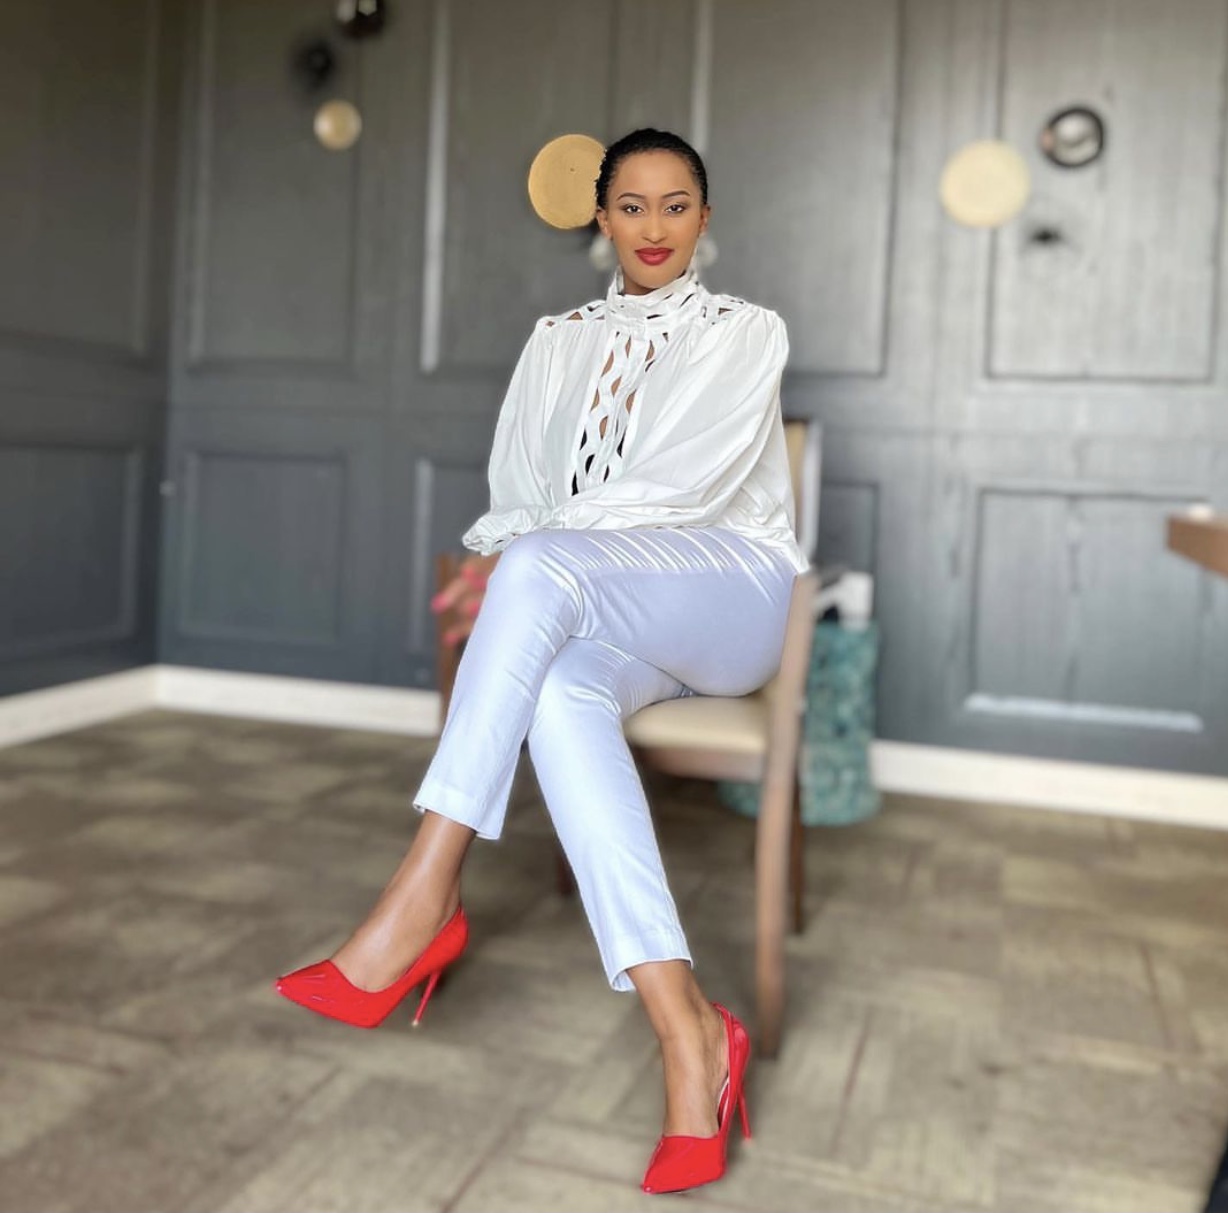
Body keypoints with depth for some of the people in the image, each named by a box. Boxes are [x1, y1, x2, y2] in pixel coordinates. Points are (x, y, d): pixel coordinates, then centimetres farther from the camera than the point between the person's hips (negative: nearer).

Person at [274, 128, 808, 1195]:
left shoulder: (745, 333, 9)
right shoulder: (559, 342, 22)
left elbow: (686, 484, -7)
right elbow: (518, 483, 12)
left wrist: (521, 551, -15)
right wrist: (509, 547, -13)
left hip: (732, 589, -3)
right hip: (605, 616, 3)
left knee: (540, 571, -34)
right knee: (560, 692, -36)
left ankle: (424, 899, -35)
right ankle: (689, 1037, -39)